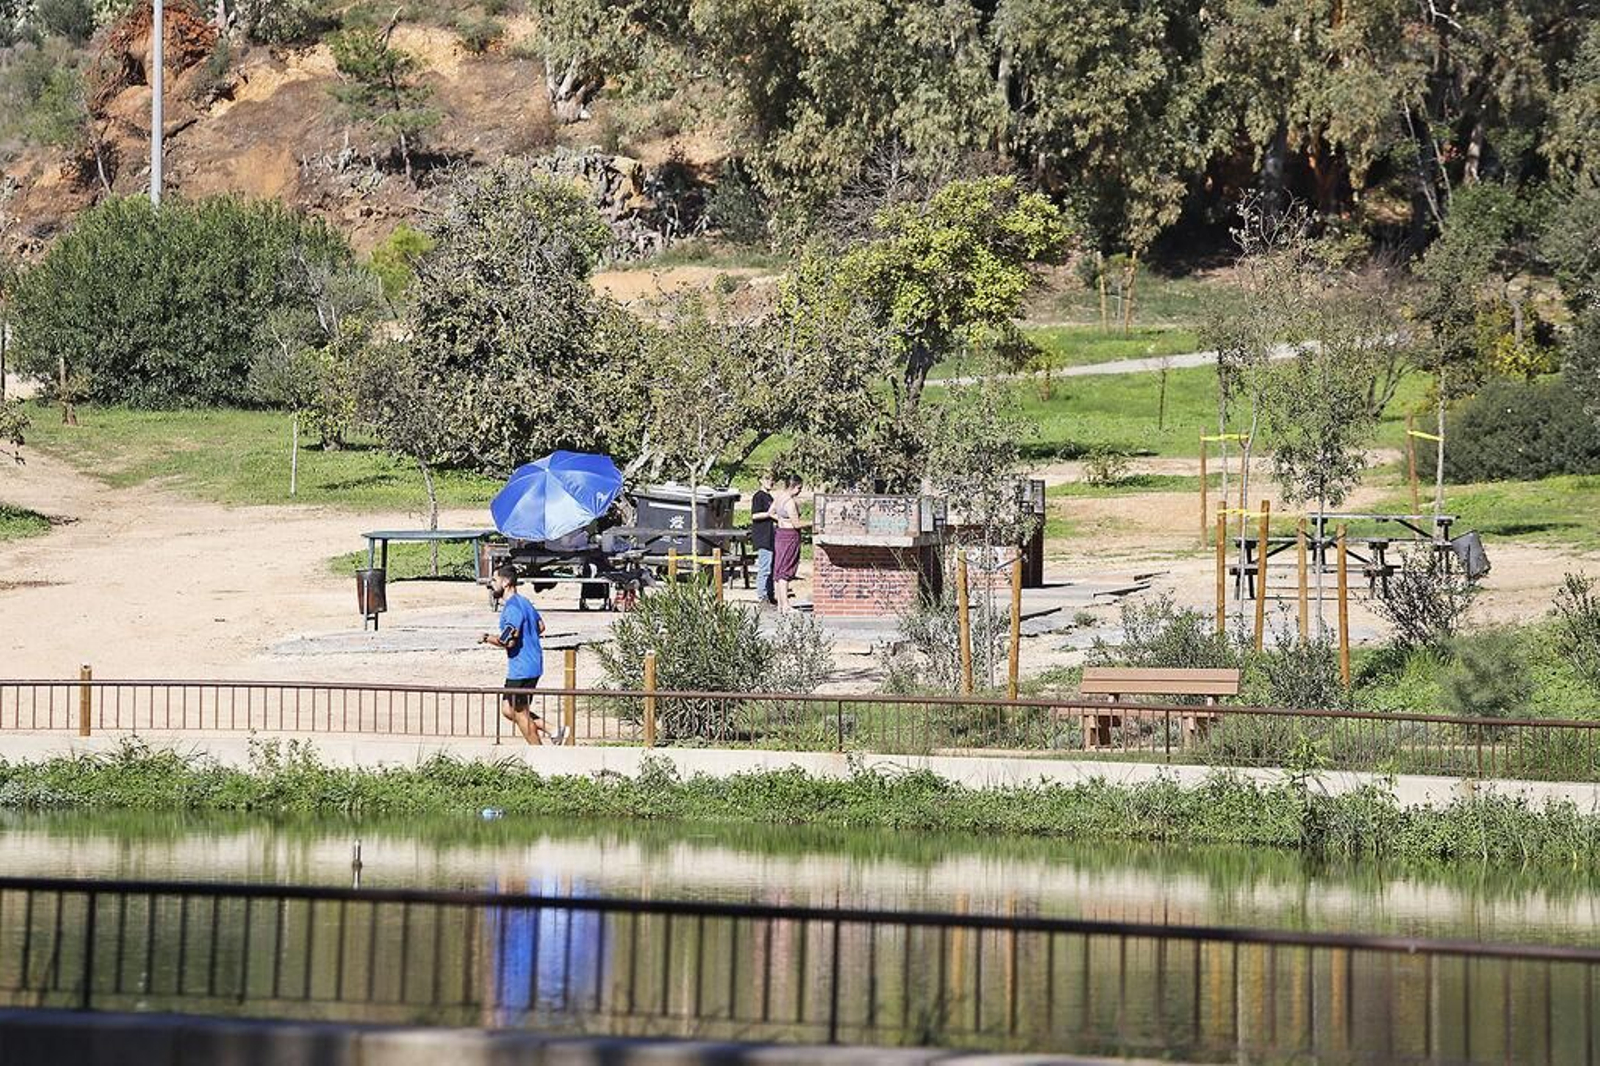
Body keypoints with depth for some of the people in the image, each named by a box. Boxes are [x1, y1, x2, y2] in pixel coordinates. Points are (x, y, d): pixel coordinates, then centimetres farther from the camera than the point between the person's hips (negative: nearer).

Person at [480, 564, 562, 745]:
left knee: (520, 713, 1)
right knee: (508, 710, 15)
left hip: (521, 669, -10)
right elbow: (540, 626, 24)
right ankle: (553, 732, 12)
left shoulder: (512, 608, -19)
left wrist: (487, 638, -11)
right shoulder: (523, 602, 13)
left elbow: (508, 641, -26)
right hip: (531, 665, 10)